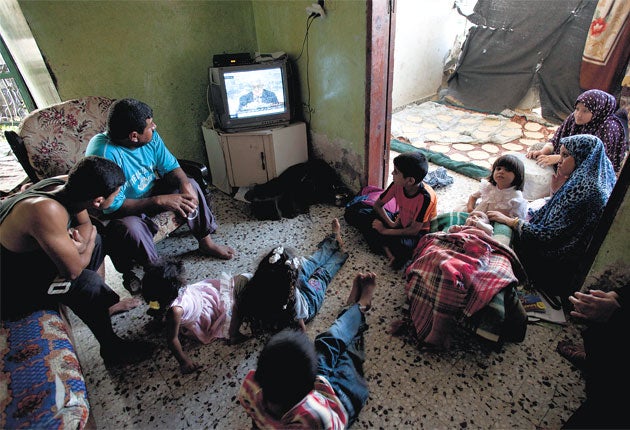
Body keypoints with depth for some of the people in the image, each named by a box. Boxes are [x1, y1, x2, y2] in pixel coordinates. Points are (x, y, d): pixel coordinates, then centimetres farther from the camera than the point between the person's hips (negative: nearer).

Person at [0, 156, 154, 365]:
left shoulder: (65, 183, -16)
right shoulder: (47, 211, -40)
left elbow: (85, 224, 2)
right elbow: (73, 270, -30)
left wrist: (80, 242, -20)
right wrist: (88, 243, -12)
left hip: (26, 255, 9)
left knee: (94, 239, 10)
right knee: (87, 283, -22)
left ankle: (103, 303, 25)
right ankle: (112, 349, 0)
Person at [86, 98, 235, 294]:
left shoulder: (150, 137, -14)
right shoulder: (103, 153, -33)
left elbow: (171, 166, -5)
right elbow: (113, 206, -33)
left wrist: (185, 185, -27)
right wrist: (160, 201, -38)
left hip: (150, 192, 7)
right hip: (123, 210, -6)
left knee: (191, 184, -9)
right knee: (132, 229, -38)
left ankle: (206, 242, 5)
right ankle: (129, 273, -5)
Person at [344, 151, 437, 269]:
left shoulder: (425, 197, -30)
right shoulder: (397, 184, -16)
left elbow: (414, 230, -26)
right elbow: (377, 205, -3)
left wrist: (385, 231, -22)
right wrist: (391, 223, -16)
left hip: (418, 232, -6)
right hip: (399, 221, 6)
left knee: (402, 245, -45)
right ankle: (386, 248, -24)